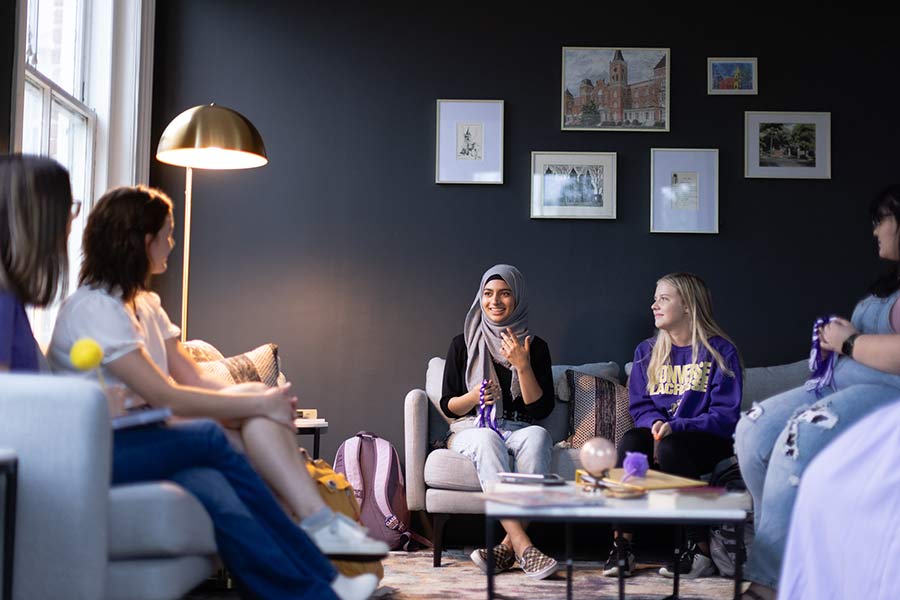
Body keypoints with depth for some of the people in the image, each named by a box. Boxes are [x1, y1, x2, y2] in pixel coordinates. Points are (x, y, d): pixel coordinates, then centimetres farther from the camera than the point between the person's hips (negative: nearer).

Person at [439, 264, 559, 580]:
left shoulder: (536, 347, 9)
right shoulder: (463, 344, 8)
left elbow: (542, 409, 0)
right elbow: (447, 406, 7)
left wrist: (522, 365, -12)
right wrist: (474, 396, -14)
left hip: (520, 430, 1)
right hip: (471, 430, -1)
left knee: (538, 436, -35)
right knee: (488, 440, -37)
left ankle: (509, 546, -39)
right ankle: (523, 546, -48)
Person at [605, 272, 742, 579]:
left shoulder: (721, 351, -2)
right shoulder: (646, 352, 14)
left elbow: (725, 416, -10)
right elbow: (639, 405, 11)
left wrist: (674, 428, -23)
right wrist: (655, 425, -14)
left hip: (709, 442, -4)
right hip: (661, 435, 4)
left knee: (671, 448, -35)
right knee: (631, 441, -29)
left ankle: (701, 550, -26)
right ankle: (622, 544, -29)